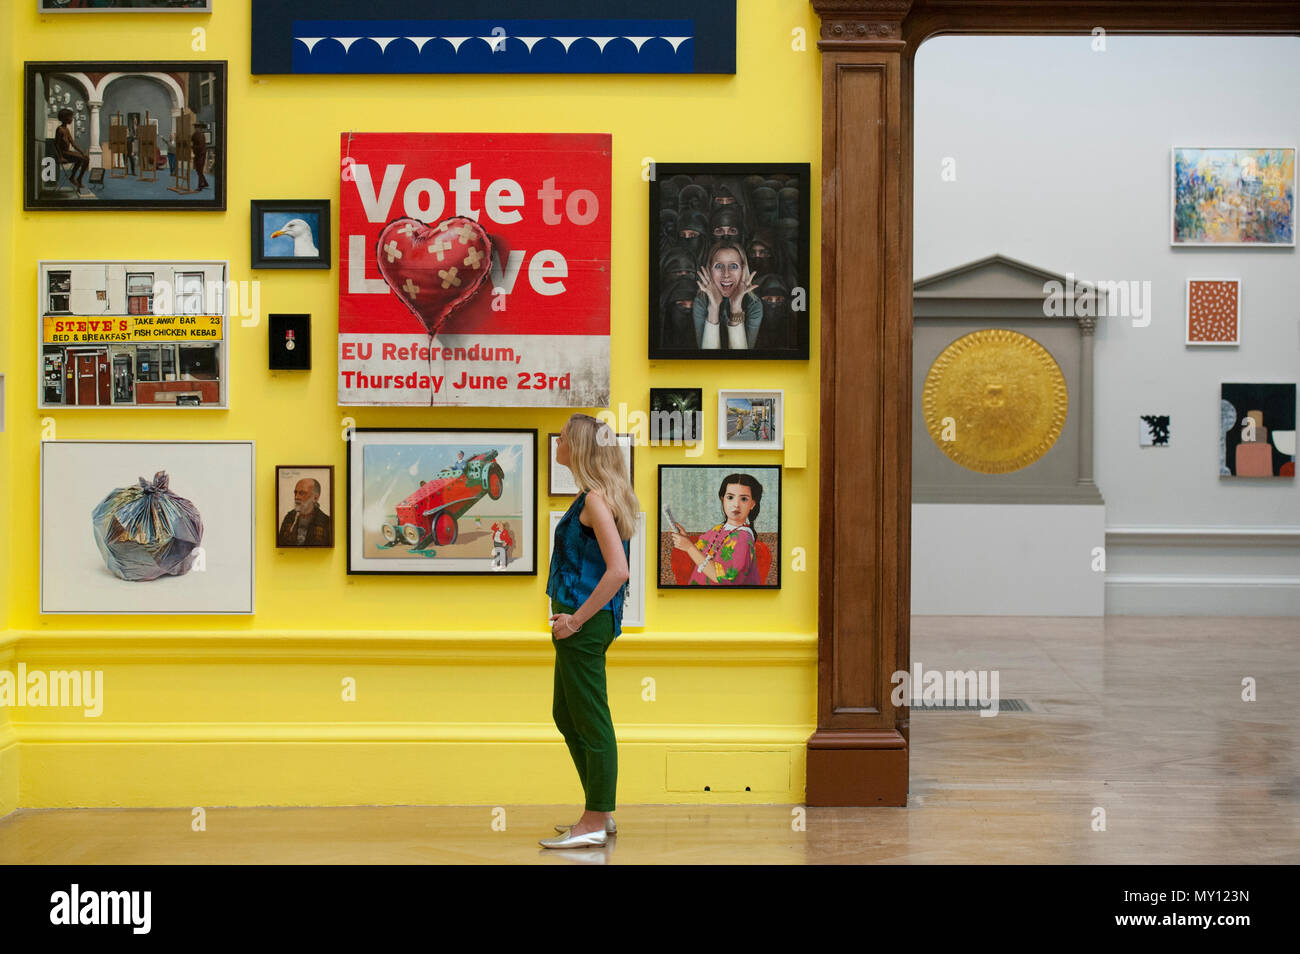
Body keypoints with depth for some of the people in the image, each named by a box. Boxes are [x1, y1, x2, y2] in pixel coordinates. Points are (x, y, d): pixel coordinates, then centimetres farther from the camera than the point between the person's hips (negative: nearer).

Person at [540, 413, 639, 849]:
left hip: (586, 622, -11)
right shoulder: (593, 496, 14)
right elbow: (611, 567, 23)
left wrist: (577, 618, -20)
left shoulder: (596, 499, -16)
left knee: (591, 719, -2)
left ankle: (595, 822, 6)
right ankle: (599, 812, 26)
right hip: (581, 620, 11)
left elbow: (618, 571, -25)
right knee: (566, 715, 18)